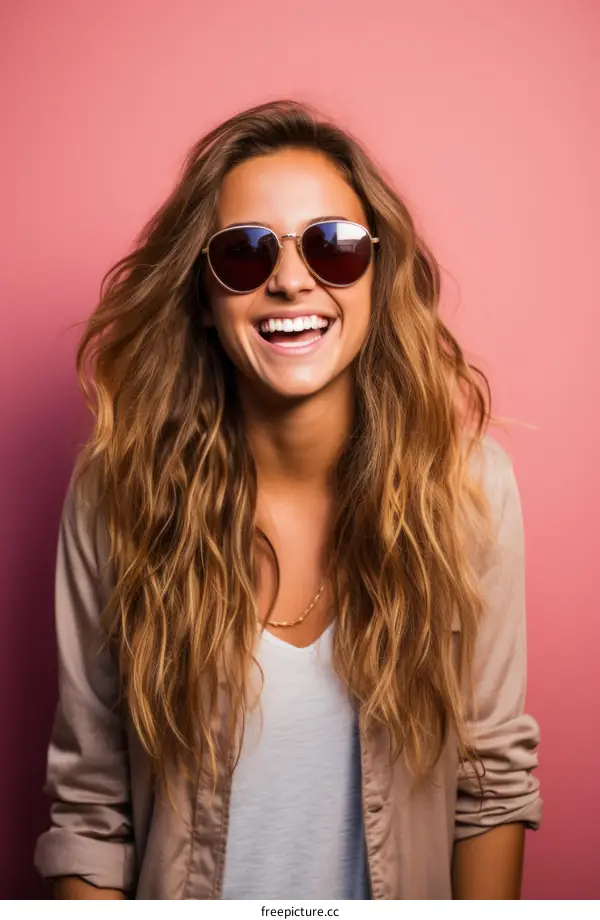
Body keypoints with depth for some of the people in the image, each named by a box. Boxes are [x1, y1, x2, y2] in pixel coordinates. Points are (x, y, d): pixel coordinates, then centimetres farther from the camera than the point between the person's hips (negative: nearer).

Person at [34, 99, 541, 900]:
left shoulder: (466, 481, -18)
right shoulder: (115, 493, -19)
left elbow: (494, 777, -8)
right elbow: (89, 806, -12)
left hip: (404, 884, 2)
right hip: (183, 890, -1)